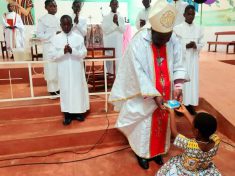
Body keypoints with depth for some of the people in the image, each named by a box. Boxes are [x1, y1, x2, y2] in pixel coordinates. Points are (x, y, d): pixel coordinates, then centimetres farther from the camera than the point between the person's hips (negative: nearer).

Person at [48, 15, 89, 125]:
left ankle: (78, 112, 23)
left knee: (78, 89, 7)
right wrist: (63, 52, -18)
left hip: (77, 70, 0)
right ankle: (67, 114, 17)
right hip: (63, 70, 0)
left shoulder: (79, 37, 0)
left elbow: (84, 53, -4)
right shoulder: (55, 39, 1)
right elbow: (51, 55, -3)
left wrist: (72, 51, -19)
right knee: (65, 90, 6)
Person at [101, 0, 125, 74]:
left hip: (118, 42, 2)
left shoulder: (121, 17, 8)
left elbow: (123, 30, 1)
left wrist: (117, 23, -13)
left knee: (118, 57, -1)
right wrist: (113, 23, -12)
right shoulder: (106, 17, 3)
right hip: (109, 42, -2)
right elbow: (105, 30, -7)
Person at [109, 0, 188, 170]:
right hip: (144, 95, -4)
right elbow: (139, 74, -23)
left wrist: (178, 87, -17)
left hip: (164, 94, 5)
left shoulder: (174, 41, -9)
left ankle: (157, 151, 41)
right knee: (144, 125, 11)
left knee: (161, 122, 19)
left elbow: (178, 66, -2)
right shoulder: (138, 44, -23)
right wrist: (154, 95, -23)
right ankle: (142, 153, 34)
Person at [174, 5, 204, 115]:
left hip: (193, 59, 4)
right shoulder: (177, 28, -4)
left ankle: (190, 104, 16)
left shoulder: (198, 29, 7)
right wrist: (186, 46, -17)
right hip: (181, 59, -3)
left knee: (193, 80, 5)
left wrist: (196, 46, -11)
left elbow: (201, 44, 11)